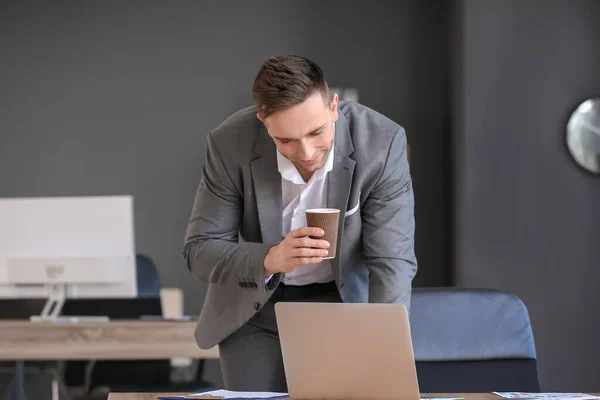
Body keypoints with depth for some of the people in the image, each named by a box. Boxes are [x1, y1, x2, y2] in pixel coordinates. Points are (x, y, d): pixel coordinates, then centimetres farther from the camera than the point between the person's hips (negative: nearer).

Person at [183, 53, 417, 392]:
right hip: (256, 311, 0)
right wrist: (270, 259, -37)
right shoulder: (231, 144, -23)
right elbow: (200, 250, -17)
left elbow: (391, 262, -24)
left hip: (345, 302, 0)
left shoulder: (382, 142, -25)